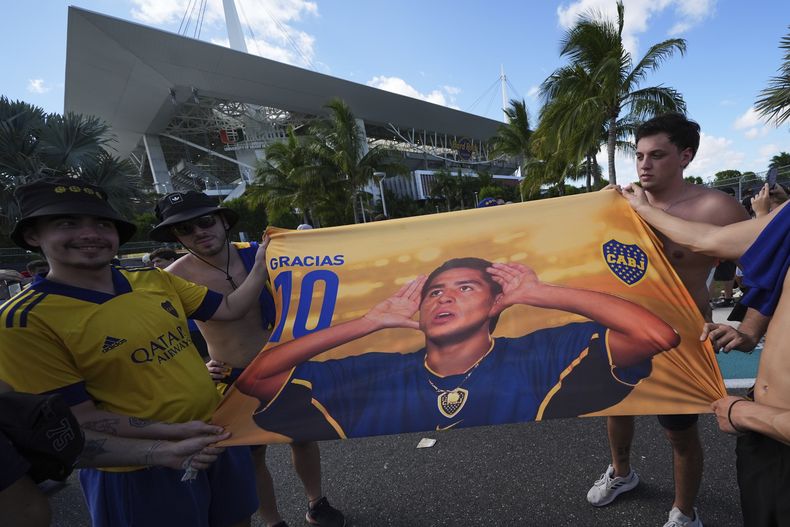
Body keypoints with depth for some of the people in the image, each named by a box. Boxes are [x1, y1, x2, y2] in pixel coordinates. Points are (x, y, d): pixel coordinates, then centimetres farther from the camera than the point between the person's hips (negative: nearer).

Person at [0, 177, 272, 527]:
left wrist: (261, 265, -6)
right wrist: (172, 431, -22)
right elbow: (78, 417, -16)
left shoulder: (154, 280, -3)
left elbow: (230, 309, 2)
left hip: (218, 434, 6)